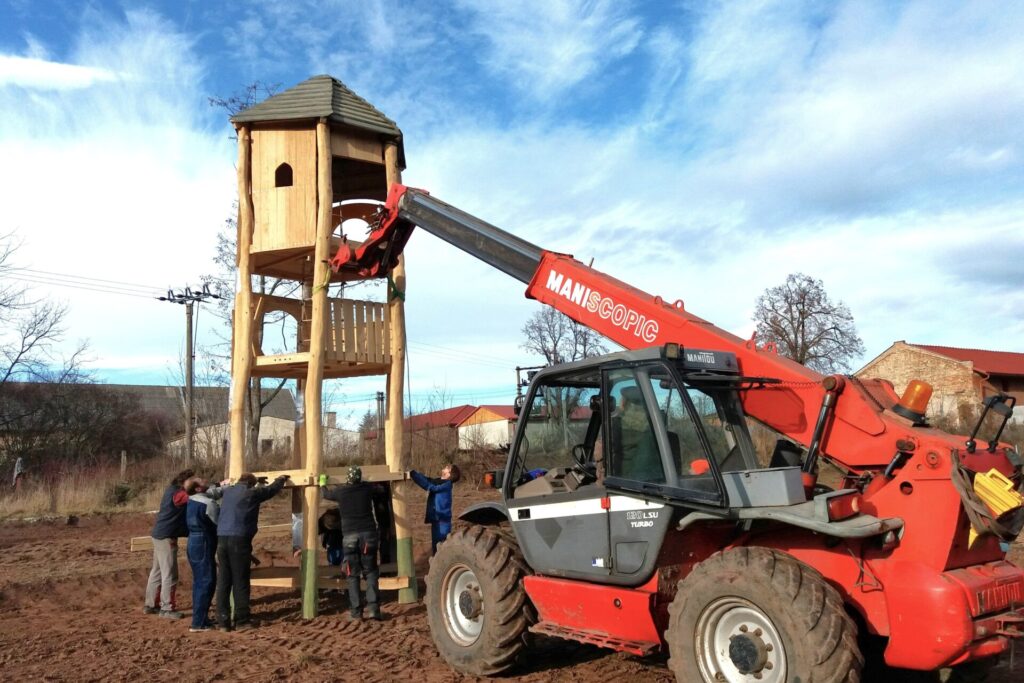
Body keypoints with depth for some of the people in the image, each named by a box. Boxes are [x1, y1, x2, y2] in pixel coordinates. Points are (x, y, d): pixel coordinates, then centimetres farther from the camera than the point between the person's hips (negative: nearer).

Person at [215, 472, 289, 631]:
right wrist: (281, 479, 34)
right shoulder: (252, 493, -1)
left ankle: (223, 621, 8)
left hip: (222, 538, 6)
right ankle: (242, 620, 6)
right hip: (239, 539, -6)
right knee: (240, 581, 1)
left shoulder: (227, 491, 16)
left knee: (223, 581, 7)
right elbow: (271, 490, 12)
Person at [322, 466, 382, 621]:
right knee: (370, 572, 8)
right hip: (368, 534, 0)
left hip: (349, 536, 0)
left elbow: (326, 494, 20)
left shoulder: (340, 491, -2)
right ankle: (373, 607, -3)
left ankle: (355, 610, 6)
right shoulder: (367, 488, 0)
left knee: (353, 575, 8)